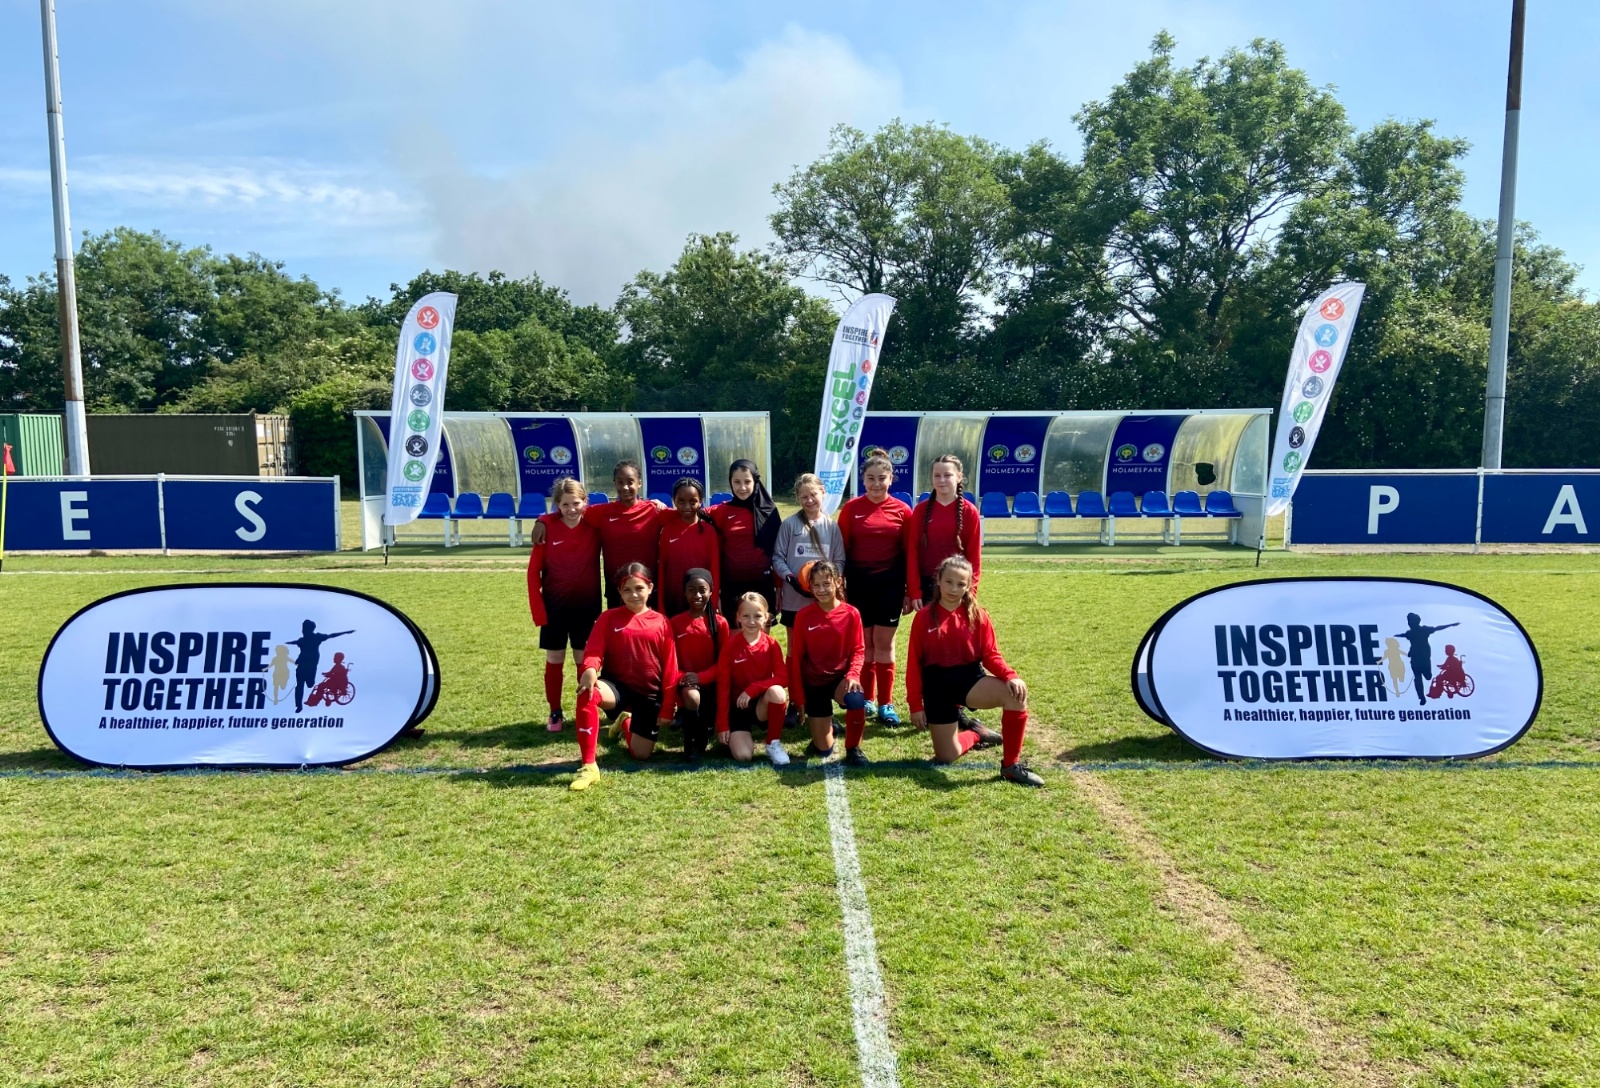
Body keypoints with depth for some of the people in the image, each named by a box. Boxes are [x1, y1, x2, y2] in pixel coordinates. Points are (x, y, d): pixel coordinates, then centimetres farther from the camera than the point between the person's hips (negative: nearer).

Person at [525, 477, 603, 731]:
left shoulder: (594, 524, -8)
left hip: (587, 606, 1)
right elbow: (534, 571, -7)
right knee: (554, 661, 9)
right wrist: (537, 609, -10)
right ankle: (555, 713, 22)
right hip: (554, 606, -1)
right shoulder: (547, 527, -11)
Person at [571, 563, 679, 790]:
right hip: (617, 686, -1)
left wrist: (667, 708, -1)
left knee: (641, 754, 4)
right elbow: (593, 651, -9)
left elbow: (670, 669, 3)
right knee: (587, 693, -37)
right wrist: (590, 669, -35)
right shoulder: (608, 618, 2)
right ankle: (588, 767, -28)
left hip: (649, 694, 2)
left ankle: (627, 722, 43)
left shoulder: (661, 623, 3)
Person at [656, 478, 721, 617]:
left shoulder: (709, 531, -2)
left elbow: (715, 569, 0)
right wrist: (661, 608, 2)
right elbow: (661, 569, 4)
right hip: (672, 601, 1)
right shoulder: (667, 530, 2)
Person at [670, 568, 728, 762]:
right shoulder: (675, 622, 0)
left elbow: (723, 661, -1)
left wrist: (701, 676, -17)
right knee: (692, 696, -35)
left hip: (710, 682, 1)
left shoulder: (720, 623, -1)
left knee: (708, 721, -19)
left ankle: (701, 739, 21)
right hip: (686, 682, -1)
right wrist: (681, 677, -21)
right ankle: (690, 743, -11)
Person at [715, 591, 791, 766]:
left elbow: (782, 677, -14)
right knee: (743, 755, -20)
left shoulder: (772, 644, -6)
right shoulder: (730, 645, -10)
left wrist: (752, 689, -26)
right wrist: (722, 725, -12)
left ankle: (774, 744, -14)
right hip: (738, 705, -1)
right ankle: (744, 733, 17)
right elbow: (723, 686, -9)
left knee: (777, 691, -34)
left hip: (763, 702, 1)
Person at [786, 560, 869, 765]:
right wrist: (798, 696, -4)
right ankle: (826, 725, 37)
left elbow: (858, 650, -3)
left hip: (841, 677, 0)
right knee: (823, 749, -1)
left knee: (856, 700, -37)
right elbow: (796, 657, -3)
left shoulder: (851, 614, -8)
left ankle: (853, 748, -9)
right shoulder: (803, 616, -9)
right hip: (813, 682, 0)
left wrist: (852, 675, -23)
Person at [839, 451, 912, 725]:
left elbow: (909, 553, 3)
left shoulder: (902, 510, 0)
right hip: (859, 582, 0)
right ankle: (866, 699, 19)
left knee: (885, 643, 2)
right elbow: (841, 550, 1)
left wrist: (909, 591, 1)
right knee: (864, 642, 7)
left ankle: (886, 704, 10)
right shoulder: (851, 509, -2)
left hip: (890, 583, 0)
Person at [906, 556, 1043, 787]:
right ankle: (973, 736, 39)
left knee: (1016, 693, -30)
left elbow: (990, 655, -1)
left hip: (971, 677, 1)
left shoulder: (978, 616, 0)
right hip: (937, 686, 0)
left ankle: (1011, 764, -16)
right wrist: (915, 704, -5)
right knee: (947, 757, 0)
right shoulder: (924, 617, -3)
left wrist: (1011, 676, -22)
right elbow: (914, 662, -2)